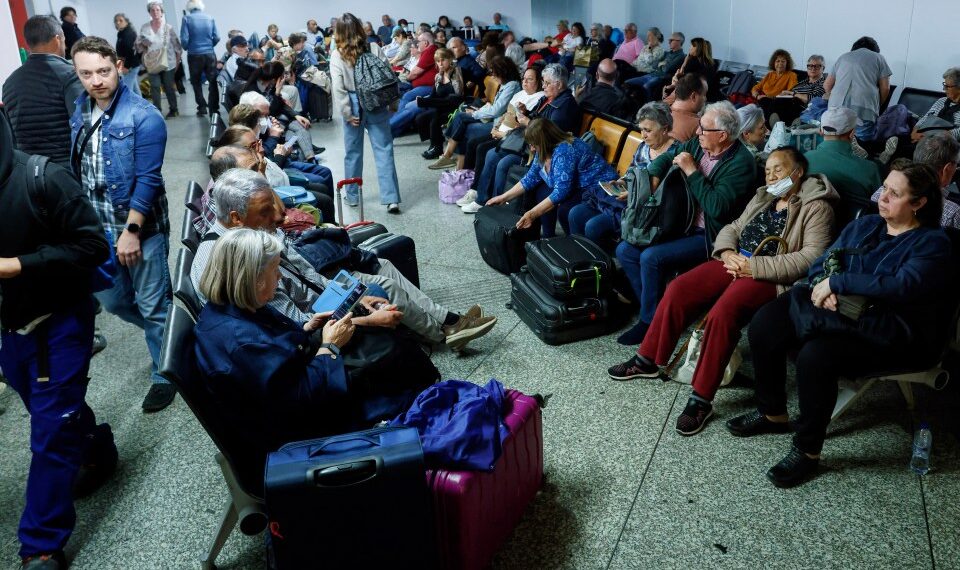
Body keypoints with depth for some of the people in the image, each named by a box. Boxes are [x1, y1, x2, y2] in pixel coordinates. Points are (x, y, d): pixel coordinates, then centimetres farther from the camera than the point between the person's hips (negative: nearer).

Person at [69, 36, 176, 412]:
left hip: (140, 227, -7)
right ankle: (170, 334, 41)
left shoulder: (143, 117, -15)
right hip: (97, 228, 7)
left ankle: (165, 374, 21)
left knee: (153, 305, 4)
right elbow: (71, 167, 13)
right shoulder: (77, 111, 5)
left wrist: (131, 230, -20)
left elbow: (147, 180, -18)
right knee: (112, 300, 18)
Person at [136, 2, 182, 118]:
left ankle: (173, 109, 22)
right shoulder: (144, 28, 1)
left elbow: (176, 44, 0)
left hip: (167, 62, -1)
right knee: (154, 87, -7)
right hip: (152, 63, 1)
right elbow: (139, 43, 11)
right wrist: (143, 44, -10)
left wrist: (178, 59, -2)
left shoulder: (168, 27, -4)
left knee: (169, 87, 8)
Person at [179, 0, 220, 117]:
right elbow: (217, 38, -1)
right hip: (210, 54, 2)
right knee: (213, 82, 9)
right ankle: (213, 108, 7)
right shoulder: (210, 18, 2)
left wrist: (186, 48, 11)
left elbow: (184, 39, -10)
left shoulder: (187, 18, -4)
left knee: (196, 82, 12)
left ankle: (202, 108, 7)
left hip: (194, 55, -1)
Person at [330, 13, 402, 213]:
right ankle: (391, 199, -7)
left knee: (353, 152, 13)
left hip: (354, 106, 0)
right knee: (383, 150, -1)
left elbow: (338, 88, -11)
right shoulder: (374, 48, -3)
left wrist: (347, 113, -7)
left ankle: (352, 196, 25)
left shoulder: (337, 55, -6)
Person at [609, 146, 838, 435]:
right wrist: (727, 252, -3)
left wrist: (754, 266, -20)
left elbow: (811, 258, -13)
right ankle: (647, 360, 3)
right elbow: (732, 228, 23)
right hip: (735, 262, 7)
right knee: (678, 289, -13)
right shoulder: (763, 198, 22)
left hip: (770, 278, -7)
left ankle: (701, 400, -22)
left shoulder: (816, 207, -1)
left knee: (722, 314, -32)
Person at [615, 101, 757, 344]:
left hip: (709, 237, -8)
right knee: (624, 250, -1)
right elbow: (666, 158, 21)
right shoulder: (697, 145, 4)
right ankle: (651, 308, 7)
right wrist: (653, 178, -1)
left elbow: (716, 207, -27)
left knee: (650, 257, -25)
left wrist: (691, 171, -20)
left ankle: (649, 321, -6)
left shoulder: (741, 162, -17)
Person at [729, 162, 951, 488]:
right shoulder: (863, 226, 15)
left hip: (890, 333, -7)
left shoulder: (933, 243, -5)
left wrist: (838, 283, -22)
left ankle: (808, 451, -13)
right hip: (841, 313, 7)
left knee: (816, 355, -34)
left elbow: (902, 286, -24)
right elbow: (822, 264, 11)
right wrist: (825, 289, -13)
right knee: (764, 323, -12)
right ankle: (772, 413, 6)